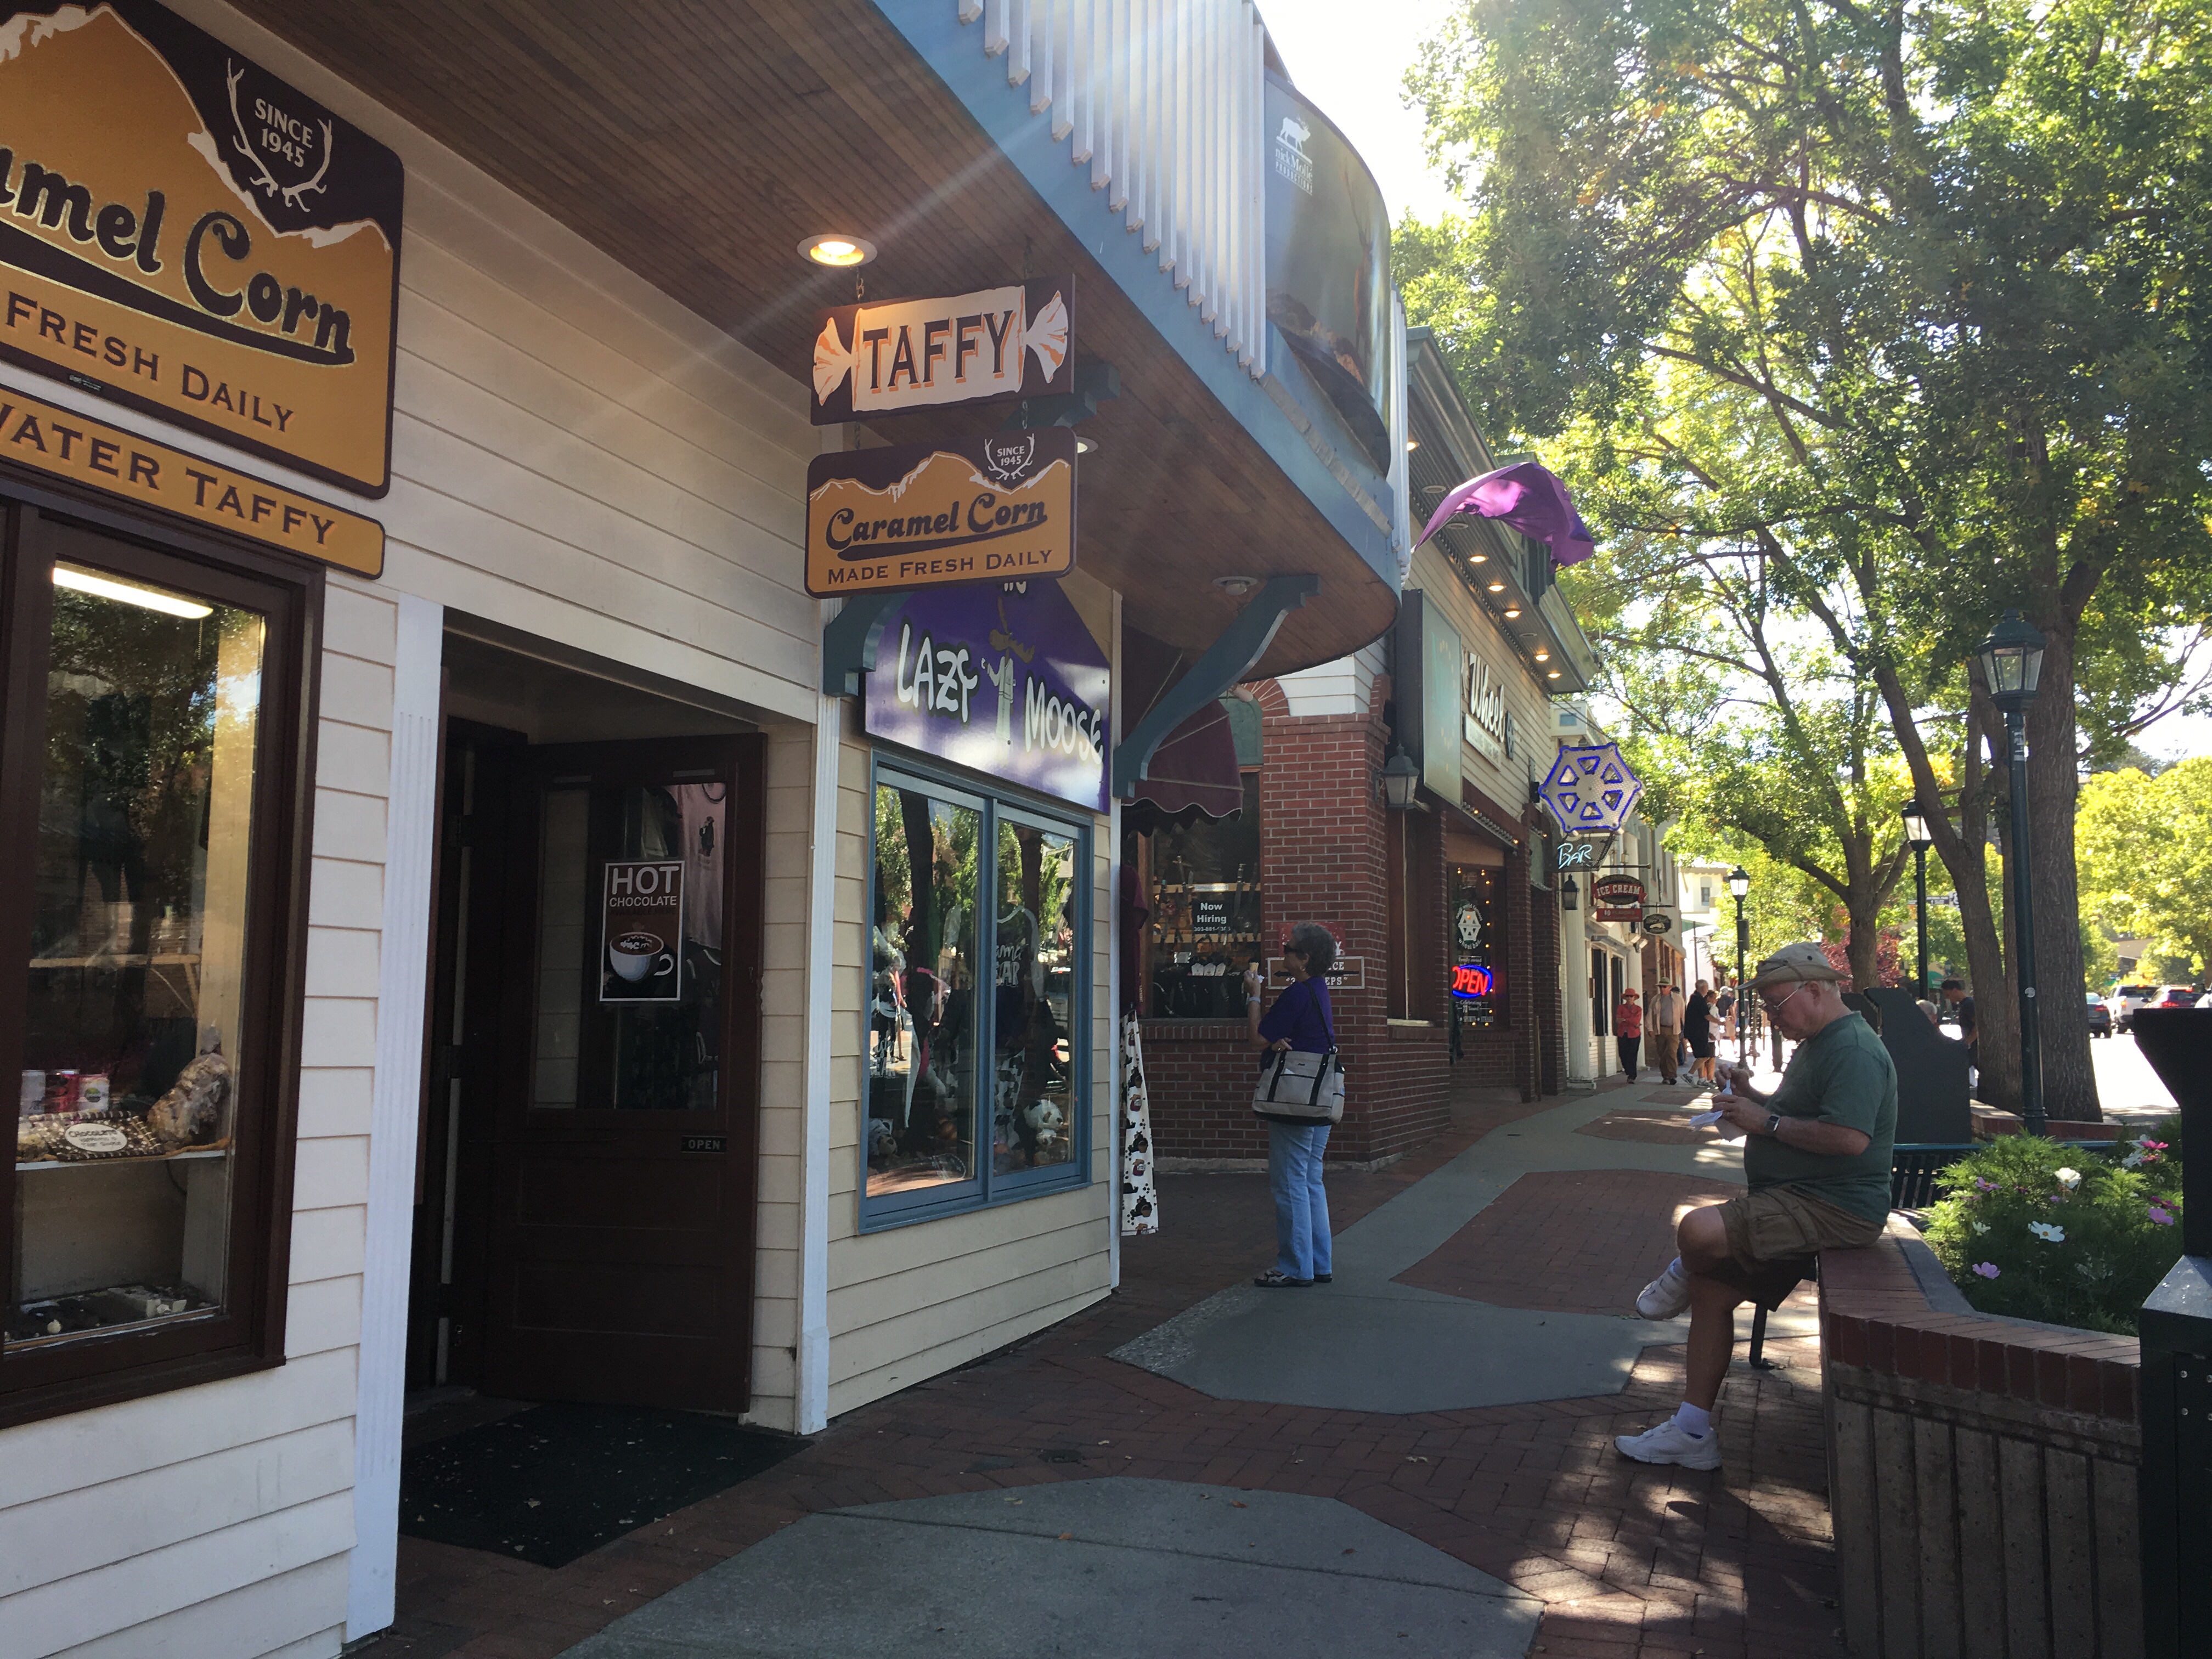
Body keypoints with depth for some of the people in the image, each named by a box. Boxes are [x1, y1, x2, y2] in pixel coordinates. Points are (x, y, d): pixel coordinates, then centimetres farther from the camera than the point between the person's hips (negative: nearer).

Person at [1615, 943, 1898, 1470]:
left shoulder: (1853, 1049, -17)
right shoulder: (1816, 1044, 18)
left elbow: (1849, 1137, -29)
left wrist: (1767, 1121, -20)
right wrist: (1754, 1097, 8)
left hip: (1833, 1208, -11)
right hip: (1798, 1201, 11)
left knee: (1698, 1232, -30)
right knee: (1710, 1291, 7)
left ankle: (1680, 1279, 6)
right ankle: (1691, 1432, 13)